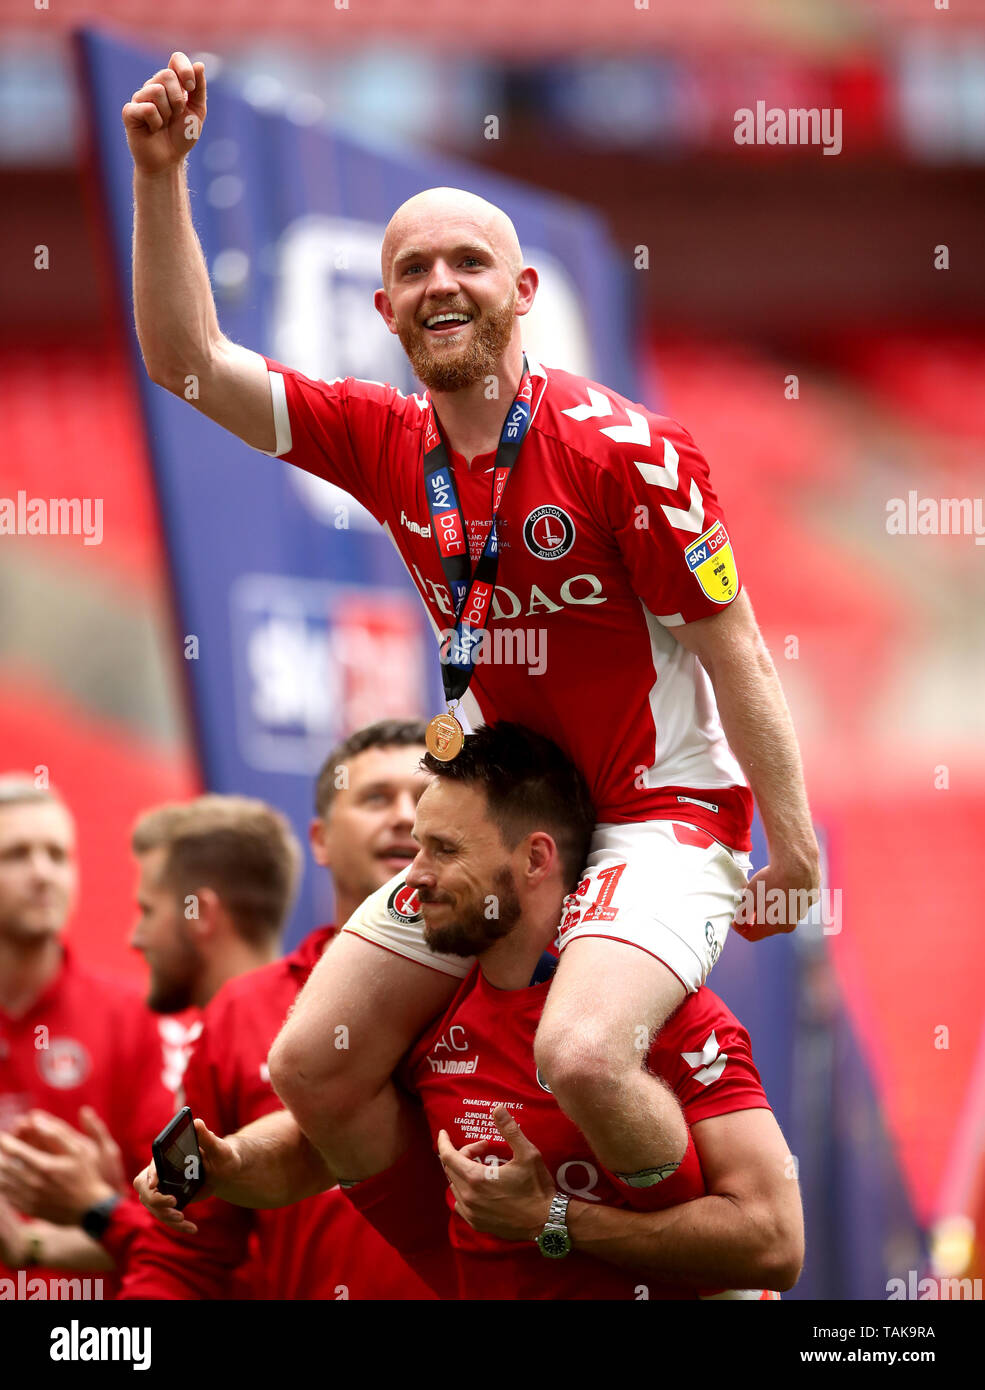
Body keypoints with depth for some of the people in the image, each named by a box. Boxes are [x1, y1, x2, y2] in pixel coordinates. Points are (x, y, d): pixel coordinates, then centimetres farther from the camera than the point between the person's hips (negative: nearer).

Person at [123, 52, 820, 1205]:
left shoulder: (622, 449, -19)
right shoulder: (386, 442, -2)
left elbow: (735, 656, -13)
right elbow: (186, 360, 0)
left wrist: (793, 849, -11)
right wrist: (160, 175, -11)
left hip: (662, 814, -7)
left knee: (580, 1056, -32)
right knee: (313, 1066, 1)